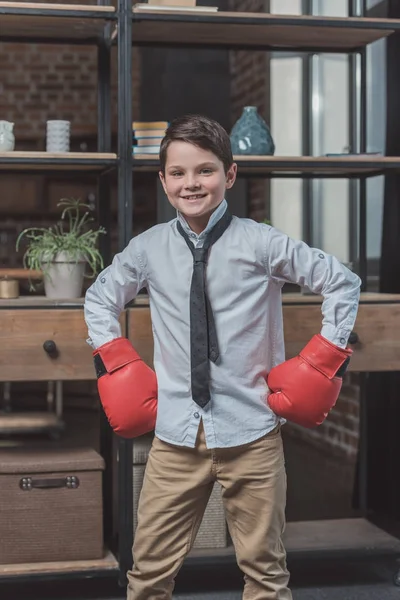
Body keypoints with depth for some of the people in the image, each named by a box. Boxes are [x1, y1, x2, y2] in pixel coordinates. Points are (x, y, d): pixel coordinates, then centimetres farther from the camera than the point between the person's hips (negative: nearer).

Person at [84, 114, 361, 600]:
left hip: (251, 435, -1)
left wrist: (322, 359, 0)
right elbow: (99, 299, 19)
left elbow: (343, 283, 3)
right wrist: (115, 362, 9)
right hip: (175, 436, 2)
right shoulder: (148, 249, 2)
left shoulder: (262, 243, -6)